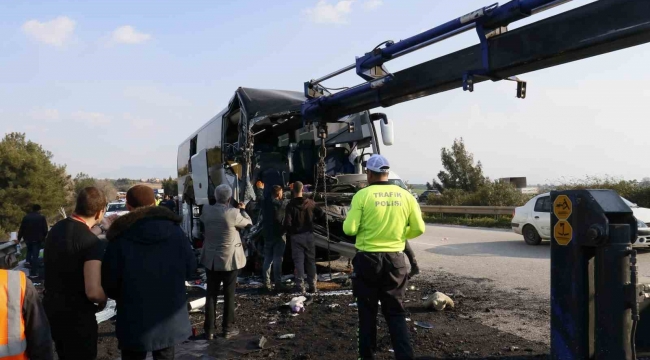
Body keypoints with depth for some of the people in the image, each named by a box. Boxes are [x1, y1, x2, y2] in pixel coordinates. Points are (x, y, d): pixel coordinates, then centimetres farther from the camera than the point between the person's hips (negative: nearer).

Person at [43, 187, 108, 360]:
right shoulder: (91, 242, -24)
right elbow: (93, 292, -31)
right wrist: (103, 300, -10)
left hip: (51, 309, 8)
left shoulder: (56, 229, 3)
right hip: (76, 316, -8)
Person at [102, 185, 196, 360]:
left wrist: (124, 297, 11)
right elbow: (190, 268, 1)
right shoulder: (174, 229, -5)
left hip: (134, 320, -2)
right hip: (170, 316, 3)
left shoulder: (120, 237, -13)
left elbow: (109, 282, -10)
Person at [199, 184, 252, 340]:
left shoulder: (206, 210, -6)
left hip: (211, 259, 4)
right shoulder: (233, 213, -18)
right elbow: (248, 222, -1)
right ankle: (228, 328, 15)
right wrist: (242, 209, 18)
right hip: (229, 259, -4)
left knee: (211, 294, 9)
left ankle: (209, 329, 13)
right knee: (229, 294, 8)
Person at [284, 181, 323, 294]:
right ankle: (312, 286, 13)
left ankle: (300, 286, 1)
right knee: (311, 260, 11)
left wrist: (290, 233, 3)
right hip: (309, 234, 3)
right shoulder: (310, 203, -3)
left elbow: (287, 223, -15)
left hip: (296, 236, -3)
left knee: (298, 261, 3)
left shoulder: (290, 205, -11)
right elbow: (320, 213, 5)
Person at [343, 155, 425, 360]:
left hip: (368, 259, -2)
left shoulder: (363, 195, -9)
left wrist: (349, 218, 10)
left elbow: (350, 229, -11)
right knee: (395, 312, 11)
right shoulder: (405, 196, 1)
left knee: (368, 312, 12)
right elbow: (419, 228, 3)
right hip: (395, 260, 2)